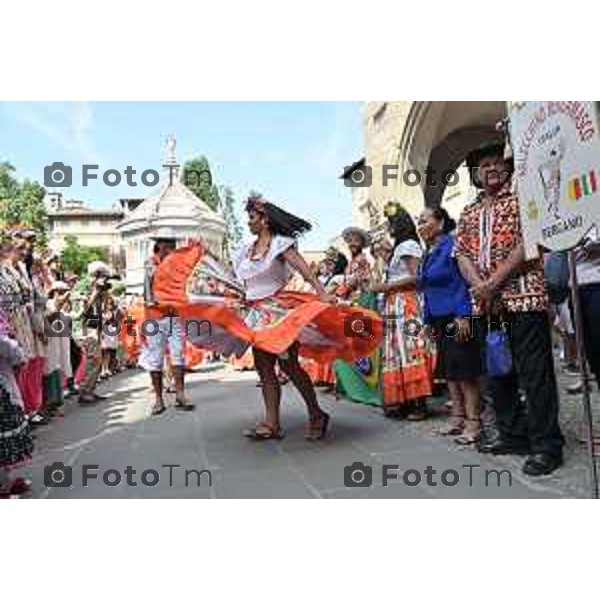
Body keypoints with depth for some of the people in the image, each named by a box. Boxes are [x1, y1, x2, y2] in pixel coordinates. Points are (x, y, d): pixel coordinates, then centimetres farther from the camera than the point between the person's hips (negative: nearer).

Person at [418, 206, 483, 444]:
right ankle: (458, 416, 21)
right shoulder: (429, 254, 16)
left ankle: (473, 421, 2)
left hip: (456, 316, -9)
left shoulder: (452, 246, -9)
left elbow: (463, 281, -16)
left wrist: (462, 315, -22)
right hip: (439, 318, 9)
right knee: (447, 368, 12)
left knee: (464, 369, -5)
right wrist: (429, 320, 18)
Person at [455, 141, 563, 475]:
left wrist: (493, 283, -15)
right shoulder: (469, 214, 19)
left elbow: (527, 243, -9)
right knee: (497, 372, 11)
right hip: (485, 305, 6)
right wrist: (480, 287, -9)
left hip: (523, 297, -6)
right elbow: (462, 255, 10)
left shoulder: (523, 197, 4)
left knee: (534, 372, -4)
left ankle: (547, 445, 5)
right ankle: (514, 435, 23)